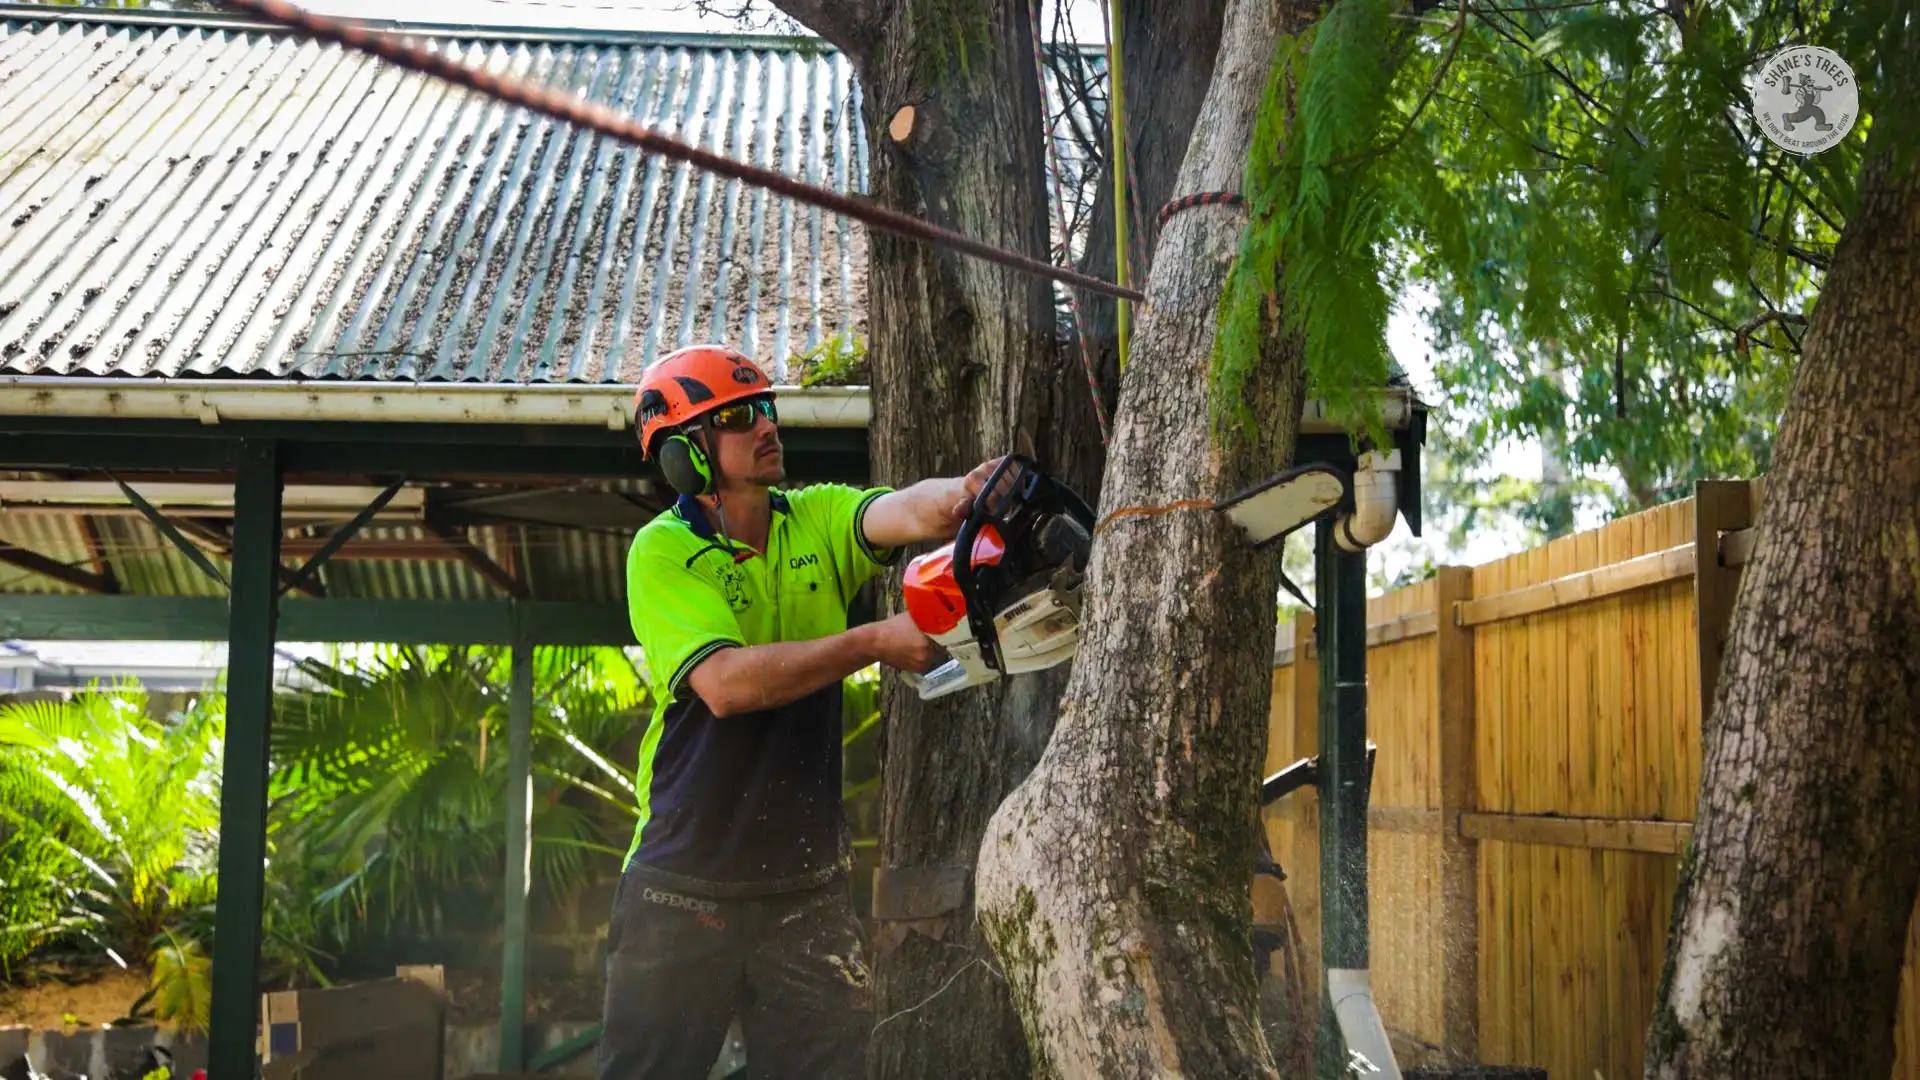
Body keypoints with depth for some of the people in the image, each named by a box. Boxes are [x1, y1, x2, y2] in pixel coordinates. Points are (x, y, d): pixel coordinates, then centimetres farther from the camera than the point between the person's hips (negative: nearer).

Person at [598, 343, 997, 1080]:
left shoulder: (817, 518, 2)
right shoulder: (663, 550, -10)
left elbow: (905, 512, -19)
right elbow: (725, 682, -23)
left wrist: (966, 494, -42)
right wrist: (874, 643, -26)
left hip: (808, 879, 3)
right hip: (688, 885, -3)